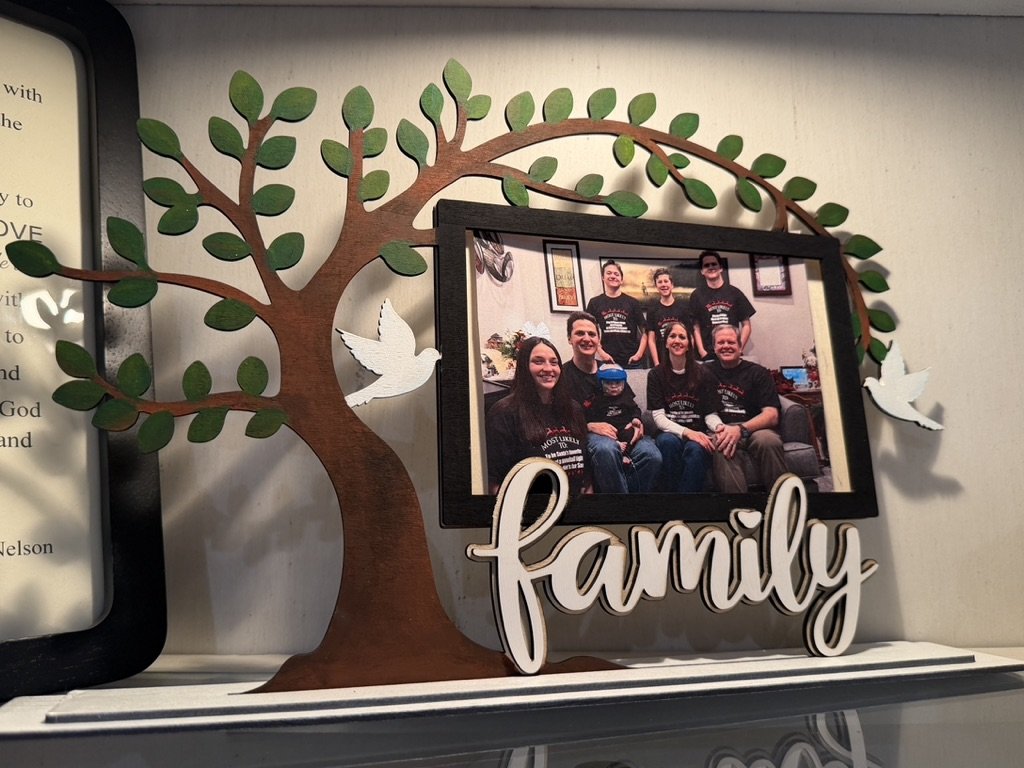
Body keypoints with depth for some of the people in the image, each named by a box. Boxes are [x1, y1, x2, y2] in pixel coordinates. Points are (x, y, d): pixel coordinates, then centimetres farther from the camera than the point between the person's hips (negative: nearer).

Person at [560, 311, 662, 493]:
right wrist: (590, 426, -20)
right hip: (587, 435, -4)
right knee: (606, 448, -40)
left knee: (652, 456, -27)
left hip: (623, 431, 4)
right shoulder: (563, 375, 2)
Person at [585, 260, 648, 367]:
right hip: (607, 361, 0)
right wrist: (601, 353, -6)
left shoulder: (632, 302, 7)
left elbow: (644, 331, 7)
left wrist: (639, 354, -5)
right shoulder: (595, 303, 7)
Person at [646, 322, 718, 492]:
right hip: (669, 432, 0)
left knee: (695, 448, -35)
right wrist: (685, 432, -21)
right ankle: (671, 491, -25)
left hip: (698, 434, 0)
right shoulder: (656, 375, 7)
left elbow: (710, 414, 4)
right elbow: (658, 416, -3)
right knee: (669, 442, -35)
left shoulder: (702, 374, 8)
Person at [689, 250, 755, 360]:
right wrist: (702, 352, -9)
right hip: (708, 355, -1)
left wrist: (739, 349, -3)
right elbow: (696, 327, 3)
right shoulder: (697, 295, 7)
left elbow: (746, 325, 8)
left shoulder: (734, 292, 8)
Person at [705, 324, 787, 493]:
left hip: (753, 429, 0)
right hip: (720, 431, 0)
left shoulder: (758, 373, 12)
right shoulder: (706, 372, 18)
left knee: (768, 440, -36)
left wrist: (740, 429, -18)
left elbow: (772, 415, 0)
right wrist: (717, 428, -11)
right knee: (721, 446, -37)